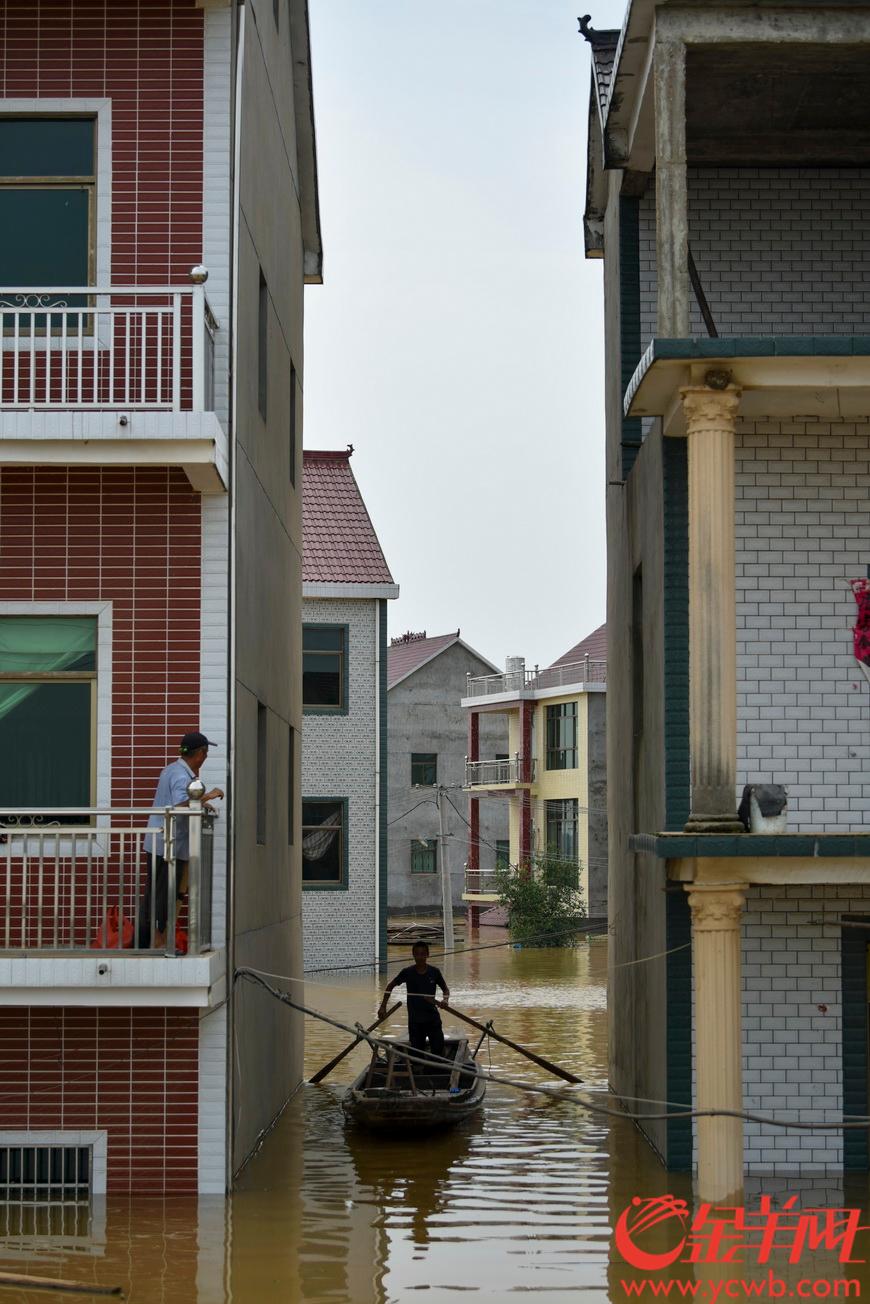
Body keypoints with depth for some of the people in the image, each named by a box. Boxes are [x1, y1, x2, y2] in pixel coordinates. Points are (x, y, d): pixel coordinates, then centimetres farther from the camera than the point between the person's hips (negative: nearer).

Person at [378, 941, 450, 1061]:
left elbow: (445, 989, 8)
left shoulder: (434, 972, -5)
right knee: (418, 1052, 5)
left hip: (432, 1018, 0)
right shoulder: (408, 972, -6)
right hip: (415, 1020, 0)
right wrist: (383, 1007, 2)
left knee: (438, 1048, -8)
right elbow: (390, 986, 7)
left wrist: (445, 1000, -14)